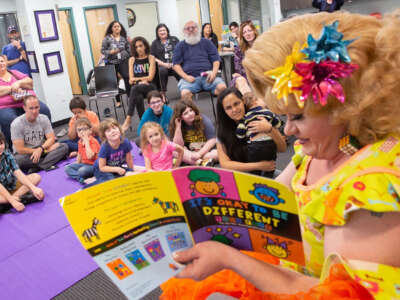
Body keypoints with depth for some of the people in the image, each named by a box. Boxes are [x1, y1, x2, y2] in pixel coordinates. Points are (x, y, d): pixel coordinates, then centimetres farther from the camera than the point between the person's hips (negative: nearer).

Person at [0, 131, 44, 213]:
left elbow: (18, 173, -16)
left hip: (12, 186, 5)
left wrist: (33, 188, -29)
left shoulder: (7, 154, -9)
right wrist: (13, 201, -32)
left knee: (36, 177, -12)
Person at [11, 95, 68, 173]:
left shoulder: (44, 119, -1)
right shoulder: (16, 124, -14)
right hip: (25, 155, -4)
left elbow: (51, 138, -4)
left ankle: (35, 168, -31)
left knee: (64, 146, -20)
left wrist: (40, 149, -24)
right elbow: (20, 149, -16)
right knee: (16, 160, -38)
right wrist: (43, 150, -13)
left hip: (42, 152, 4)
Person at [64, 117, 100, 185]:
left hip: (92, 165, -8)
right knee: (67, 168, -7)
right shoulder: (80, 142, 8)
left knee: (82, 170, -35)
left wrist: (86, 141, -26)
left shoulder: (93, 142, -16)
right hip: (83, 164, 8)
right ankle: (82, 179, -23)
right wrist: (77, 163, 10)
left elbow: (89, 156, -29)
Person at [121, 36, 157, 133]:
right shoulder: (132, 60, 16)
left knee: (135, 88, -35)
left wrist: (136, 79, -2)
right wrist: (142, 80, -6)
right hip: (137, 88, 2)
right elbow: (131, 80, 8)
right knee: (138, 97, -35)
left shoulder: (151, 58, 8)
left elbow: (150, 77, -3)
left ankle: (128, 119, -38)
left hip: (150, 87, -2)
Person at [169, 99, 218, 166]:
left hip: (206, 151, -1)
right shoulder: (176, 125, -5)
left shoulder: (204, 120, -9)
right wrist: (178, 127, -20)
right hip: (190, 153, 1)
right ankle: (202, 162, -36)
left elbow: (212, 140, -9)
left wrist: (199, 153, -19)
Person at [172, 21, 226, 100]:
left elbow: (216, 60, 16)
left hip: (207, 76, 1)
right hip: (190, 78, -1)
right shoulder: (180, 45, 17)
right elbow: (176, 64, 10)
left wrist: (214, 72, -4)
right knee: (184, 93, -35)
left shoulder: (206, 42, 20)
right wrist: (185, 76, -7)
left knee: (222, 87, -29)